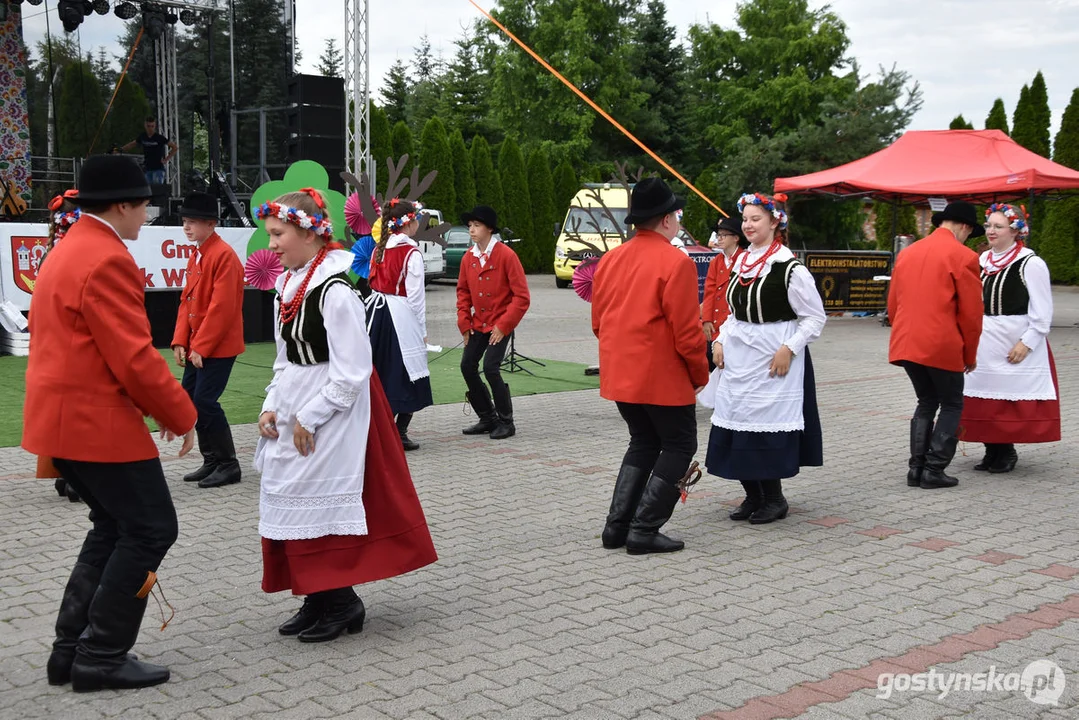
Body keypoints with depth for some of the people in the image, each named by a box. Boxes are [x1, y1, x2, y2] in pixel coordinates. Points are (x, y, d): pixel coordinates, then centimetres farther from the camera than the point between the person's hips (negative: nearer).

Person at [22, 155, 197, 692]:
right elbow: (135, 358, -22)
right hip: (97, 422, -10)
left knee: (113, 525, 19)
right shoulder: (107, 260, -18)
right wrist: (180, 414, -9)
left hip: (61, 418, 11)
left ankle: (72, 649, 21)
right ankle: (101, 657, 4)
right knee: (150, 529, -1)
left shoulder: (65, 251, 15)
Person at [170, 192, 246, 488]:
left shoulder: (224, 255, -16)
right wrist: (180, 342, 5)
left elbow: (222, 307, -21)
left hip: (218, 347, -9)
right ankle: (211, 461, 20)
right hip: (196, 345, 9)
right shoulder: (196, 256, 12)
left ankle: (228, 465, 3)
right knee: (190, 400, 10)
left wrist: (201, 347, -19)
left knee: (205, 402, -9)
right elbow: (187, 300, 14)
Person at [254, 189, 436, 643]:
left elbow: (351, 372, -21)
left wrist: (309, 417, -17)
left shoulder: (335, 291, -19)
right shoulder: (289, 286, 8)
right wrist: (272, 407, 4)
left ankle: (341, 602, 11)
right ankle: (317, 599, 24)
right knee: (290, 503, 12)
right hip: (292, 416, 9)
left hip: (330, 416, -9)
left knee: (322, 504, -4)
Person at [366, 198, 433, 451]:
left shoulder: (379, 248, 9)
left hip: (376, 310, 7)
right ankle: (399, 434, 2)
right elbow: (415, 295, -12)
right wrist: (422, 330, -5)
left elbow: (374, 282, 10)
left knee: (379, 371, 13)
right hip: (401, 316, -7)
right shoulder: (412, 253, -11)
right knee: (406, 374, 2)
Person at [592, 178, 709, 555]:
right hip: (663, 378, -7)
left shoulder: (610, 259, 6)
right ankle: (644, 530, 3)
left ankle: (617, 526, 17)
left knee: (643, 442, 21)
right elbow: (687, 330, -16)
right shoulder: (675, 262, -15)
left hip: (619, 376, 7)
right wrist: (700, 373, -2)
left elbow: (599, 322, 12)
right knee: (678, 446, 8)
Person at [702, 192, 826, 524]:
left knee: (767, 427, -4)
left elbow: (815, 317, -9)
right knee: (735, 426, 7)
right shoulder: (741, 262, 10)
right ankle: (753, 496, 21)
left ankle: (774, 499, 12)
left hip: (772, 360, -7)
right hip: (737, 358, 7)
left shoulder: (789, 267, -12)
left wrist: (788, 349, -18)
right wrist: (721, 340, 5)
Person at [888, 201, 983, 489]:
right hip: (943, 346, -6)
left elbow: (893, 304, 15)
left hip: (906, 344, 6)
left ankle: (916, 468, 15)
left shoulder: (907, 253, 11)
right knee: (952, 406, 10)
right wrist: (970, 354, 5)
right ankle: (933, 470, 4)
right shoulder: (963, 256, -7)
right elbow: (971, 312, -6)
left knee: (926, 402, 20)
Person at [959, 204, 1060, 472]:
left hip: (1018, 345, -6)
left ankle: (1006, 453, 8)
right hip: (986, 345, 6)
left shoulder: (1031, 264, -9)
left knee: (1011, 401, -4)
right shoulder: (982, 261, 11)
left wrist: (1027, 343, -15)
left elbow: (1042, 312, -10)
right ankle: (993, 452, 19)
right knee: (984, 401, 8)